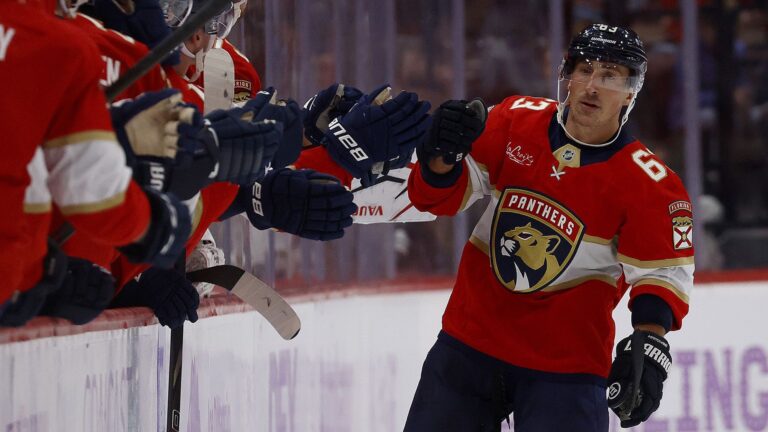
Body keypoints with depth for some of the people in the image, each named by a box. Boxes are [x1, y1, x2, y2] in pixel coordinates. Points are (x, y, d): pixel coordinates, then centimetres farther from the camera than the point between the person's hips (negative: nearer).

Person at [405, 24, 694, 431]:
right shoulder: (515, 120, -3)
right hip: (471, 337, 3)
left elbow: (661, 270, -8)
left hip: (565, 363, -3)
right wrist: (441, 157, -23)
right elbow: (441, 195, -1)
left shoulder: (649, 183, -12)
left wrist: (650, 340, -24)